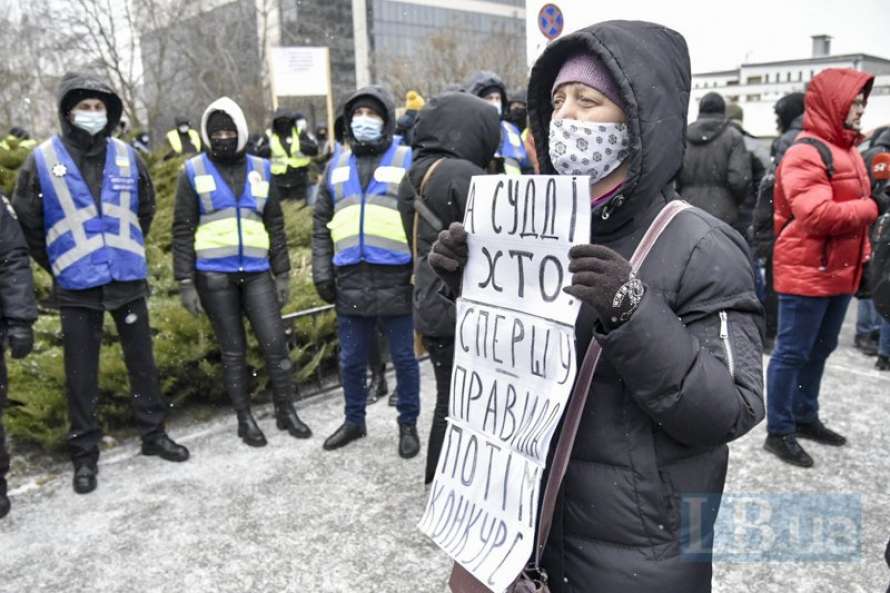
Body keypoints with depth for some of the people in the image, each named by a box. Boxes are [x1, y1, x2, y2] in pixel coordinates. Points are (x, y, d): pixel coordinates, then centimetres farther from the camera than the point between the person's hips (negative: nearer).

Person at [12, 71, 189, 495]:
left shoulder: (126, 156, 2)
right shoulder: (43, 161, -6)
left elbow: (146, 208, 16)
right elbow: (26, 222, 3)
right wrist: (59, 265, 5)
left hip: (128, 280, 3)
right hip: (77, 287, -2)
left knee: (142, 362, 12)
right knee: (81, 373, 6)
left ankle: (154, 435, 27)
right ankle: (84, 454, 20)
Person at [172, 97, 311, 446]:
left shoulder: (260, 170, 9)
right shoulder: (194, 172, 1)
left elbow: (275, 225, 12)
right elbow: (182, 231, 0)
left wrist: (282, 273, 7)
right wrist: (186, 282, -6)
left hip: (257, 273, 2)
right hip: (214, 276, -2)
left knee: (276, 343, 0)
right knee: (233, 351, 7)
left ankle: (286, 412, 18)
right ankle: (245, 419, 21)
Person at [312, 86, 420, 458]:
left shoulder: (407, 160, 1)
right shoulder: (337, 165, 14)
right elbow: (321, 224, 15)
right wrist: (322, 272, 7)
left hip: (396, 279, -4)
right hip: (350, 281, 4)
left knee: (403, 357, 8)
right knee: (351, 360, 14)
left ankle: (408, 424, 24)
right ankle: (354, 421, 33)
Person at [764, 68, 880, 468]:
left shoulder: (846, 150, 15)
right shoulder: (805, 153, -15)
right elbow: (818, 215, -25)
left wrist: (862, 256, 13)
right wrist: (871, 208, -12)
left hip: (839, 272, 10)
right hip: (806, 272, -9)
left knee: (820, 349, 18)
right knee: (792, 352, -1)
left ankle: (805, 417, 33)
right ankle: (778, 432, 9)